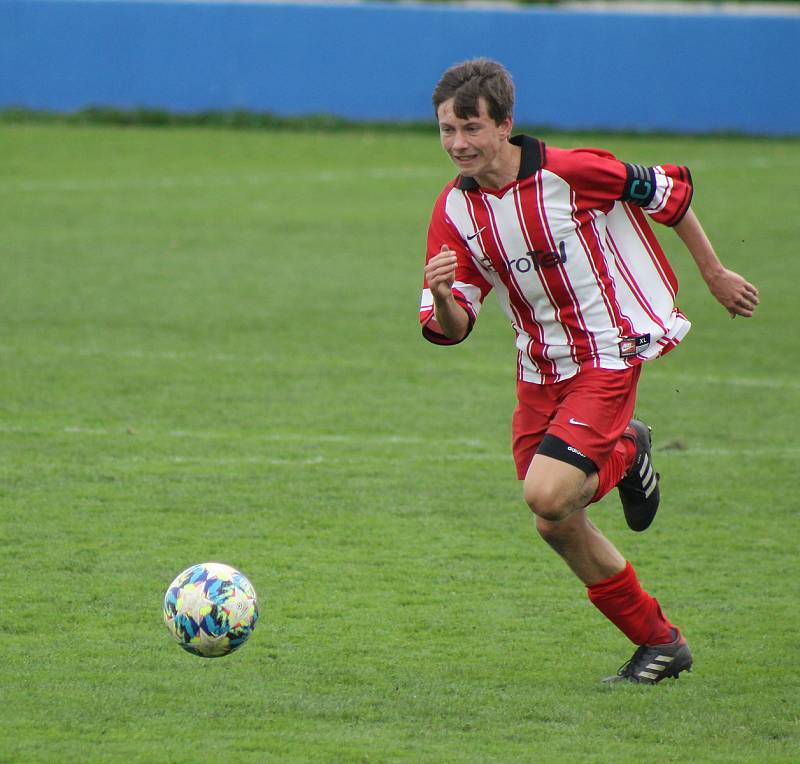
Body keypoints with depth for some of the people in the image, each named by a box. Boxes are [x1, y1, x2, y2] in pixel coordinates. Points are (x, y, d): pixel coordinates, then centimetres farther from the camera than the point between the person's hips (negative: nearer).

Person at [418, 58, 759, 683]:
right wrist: (442, 299, -29)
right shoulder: (455, 211, -5)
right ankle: (660, 644, 25)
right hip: (540, 369, 6)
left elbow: (668, 191, -3)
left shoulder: (570, 171, -18)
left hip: (609, 355, -6)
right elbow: (451, 329, -5)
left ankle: (627, 454, 10)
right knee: (558, 521, 7)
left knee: (548, 496, -23)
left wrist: (715, 273, 7)